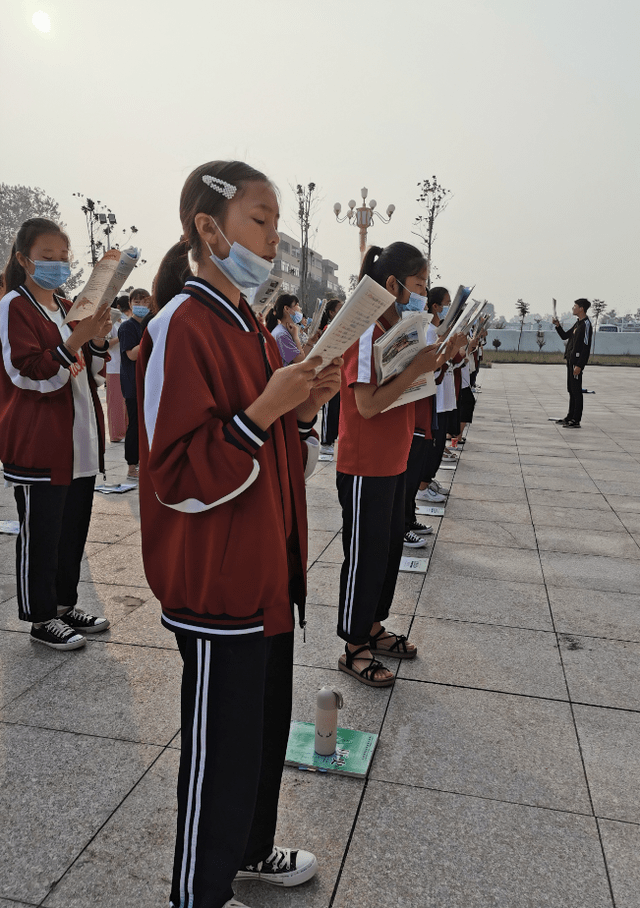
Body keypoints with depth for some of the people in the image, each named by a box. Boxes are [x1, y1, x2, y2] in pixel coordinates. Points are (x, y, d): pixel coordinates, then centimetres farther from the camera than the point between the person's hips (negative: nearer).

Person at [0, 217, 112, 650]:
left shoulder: (69, 308, 17)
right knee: (40, 533, 2)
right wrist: (74, 341, -25)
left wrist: (98, 341, -1)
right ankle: (42, 617, 15)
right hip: (38, 443, -7)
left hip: (78, 440, 8)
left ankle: (66, 604, 27)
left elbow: (91, 373, 19)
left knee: (74, 528, 13)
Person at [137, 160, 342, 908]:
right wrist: (265, 408, -27)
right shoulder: (181, 327, -18)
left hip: (266, 570, 9)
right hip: (214, 581, -9)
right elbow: (181, 477, -21)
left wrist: (302, 410, -1)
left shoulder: (251, 327, 11)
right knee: (220, 744, 10)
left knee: (268, 721, 23)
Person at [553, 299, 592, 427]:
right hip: (570, 360, 10)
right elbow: (565, 336, 25)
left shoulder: (586, 324, -13)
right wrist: (558, 326, 8)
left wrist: (579, 365, -22)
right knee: (571, 390, 14)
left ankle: (576, 420, -5)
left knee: (576, 391, -7)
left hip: (577, 361, -10)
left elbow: (586, 347, -18)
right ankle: (570, 417, 23)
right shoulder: (577, 323, 16)